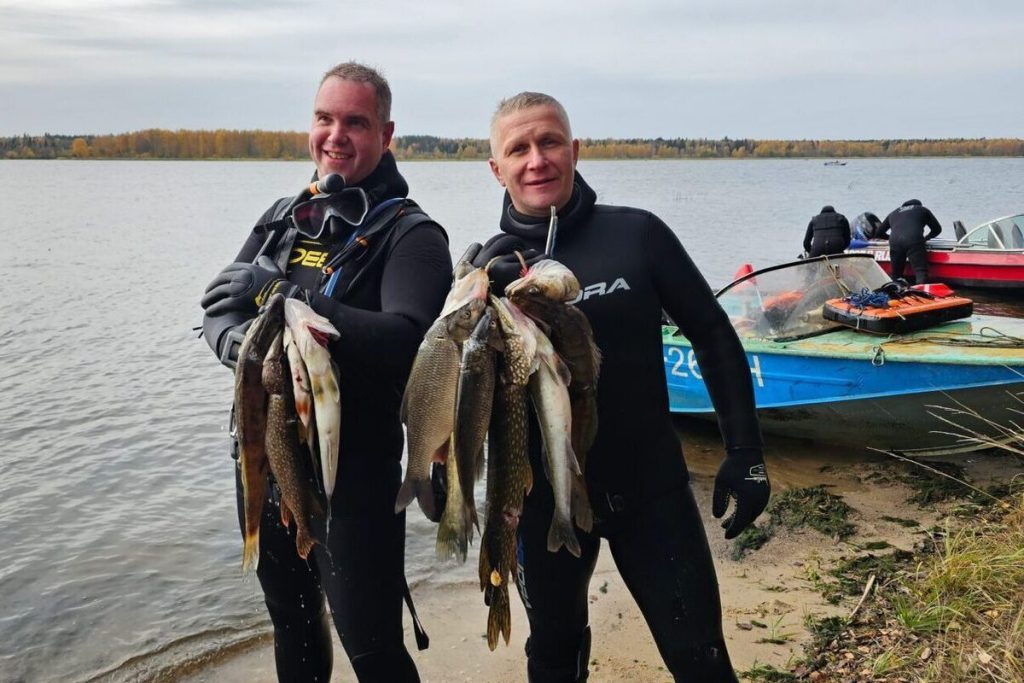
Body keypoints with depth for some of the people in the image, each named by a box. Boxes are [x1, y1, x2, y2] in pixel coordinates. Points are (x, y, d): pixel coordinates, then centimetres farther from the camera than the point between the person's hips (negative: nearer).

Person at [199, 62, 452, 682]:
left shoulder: (410, 235, -11)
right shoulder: (284, 217, 9)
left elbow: (407, 339, -27)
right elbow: (218, 308, 5)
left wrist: (280, 295, -26)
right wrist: (240, 340, -19)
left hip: (353, 474, -6)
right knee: (293, 628, 24)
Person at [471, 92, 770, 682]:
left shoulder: (638, 233, -9)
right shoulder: (491, 264, -3)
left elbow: (713, 335, -2)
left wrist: (745, 453, -3)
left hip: (651, 485, -1)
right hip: (544, 494, 2)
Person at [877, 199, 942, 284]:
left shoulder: (893, 214, 36)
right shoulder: (923, 210, 31)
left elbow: (878, 233, 38)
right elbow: (937, 229, 31)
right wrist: (926, 238, 47)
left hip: (894, 242, 3)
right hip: (914, 241, -3)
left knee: (896, 276, 13)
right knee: (921, 272, -8)